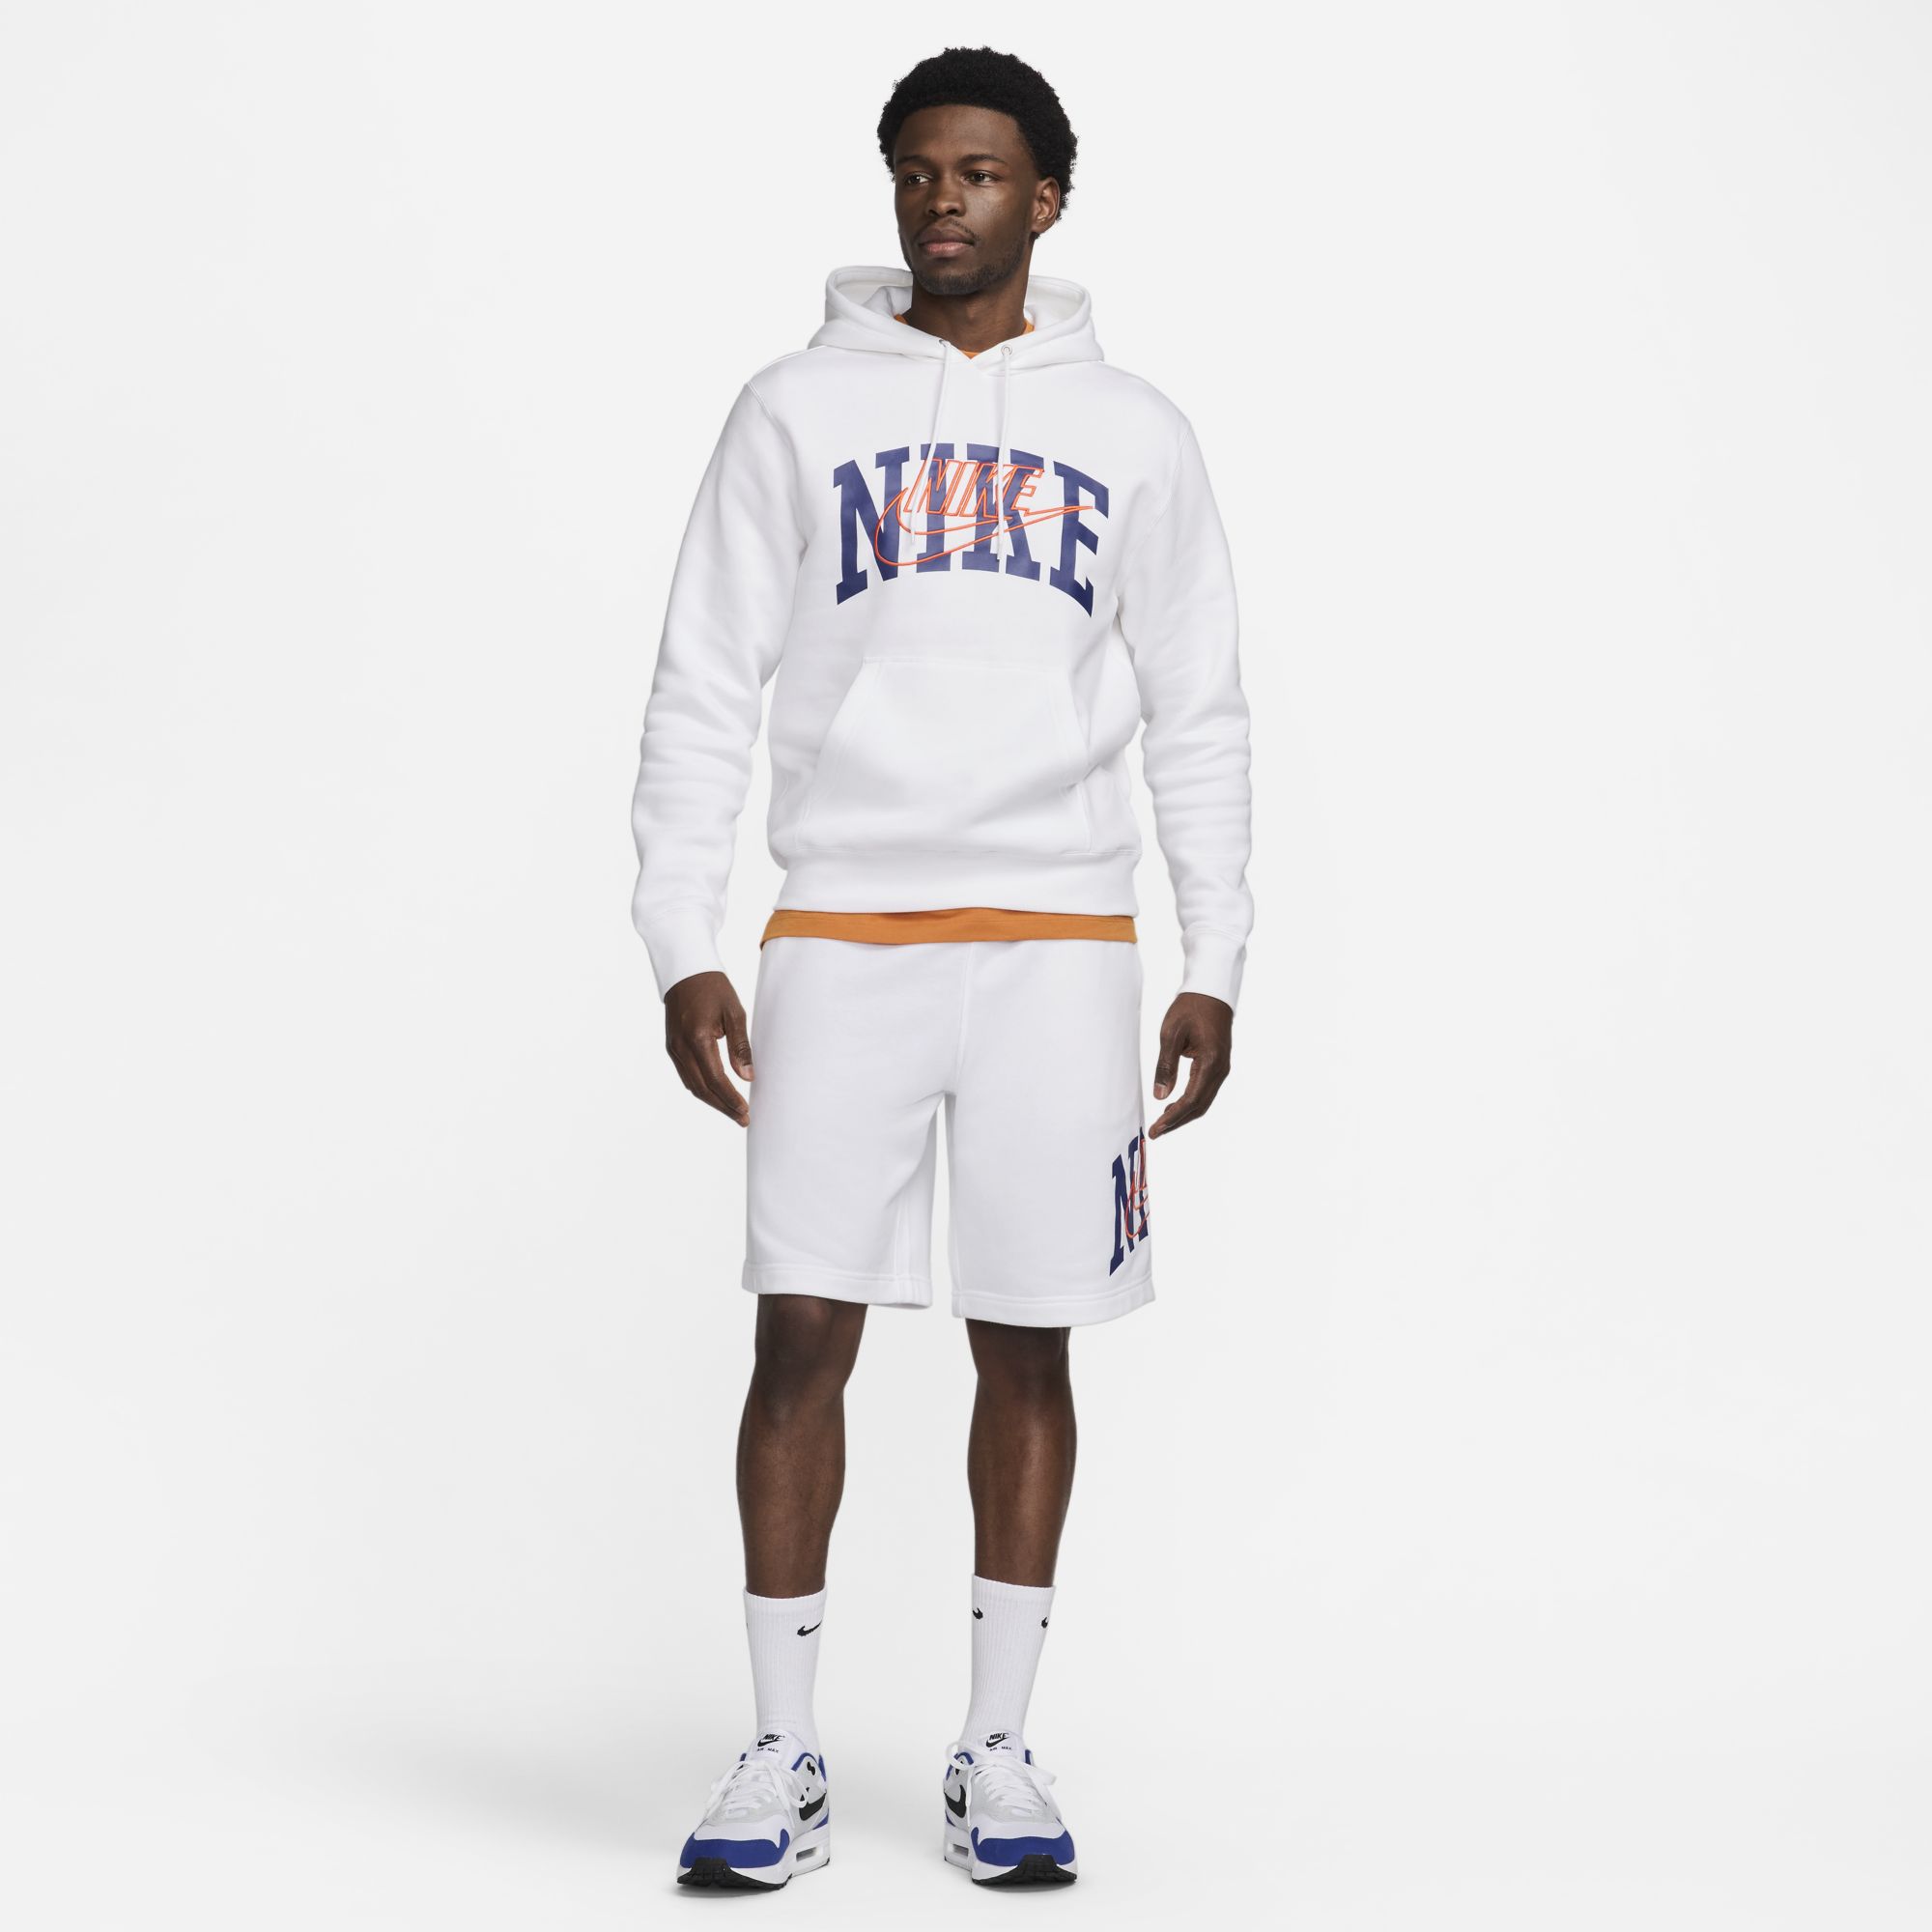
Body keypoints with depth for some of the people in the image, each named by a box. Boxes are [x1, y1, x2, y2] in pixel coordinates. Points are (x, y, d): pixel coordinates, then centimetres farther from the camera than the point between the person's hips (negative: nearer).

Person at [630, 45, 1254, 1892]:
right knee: (803, 1329, -3)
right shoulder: (796, 411, 6)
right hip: (841, 938, -1)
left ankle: (996, 1746, 14)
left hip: (1059, 942, 1)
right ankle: (782, 1755, 8)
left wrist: (1215, 963, 4)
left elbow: (1198, 717, 11)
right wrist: (681, 950, -3)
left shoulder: (1131, 432, 9)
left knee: (1027, 1342, 4)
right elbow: (701, 695, 5)